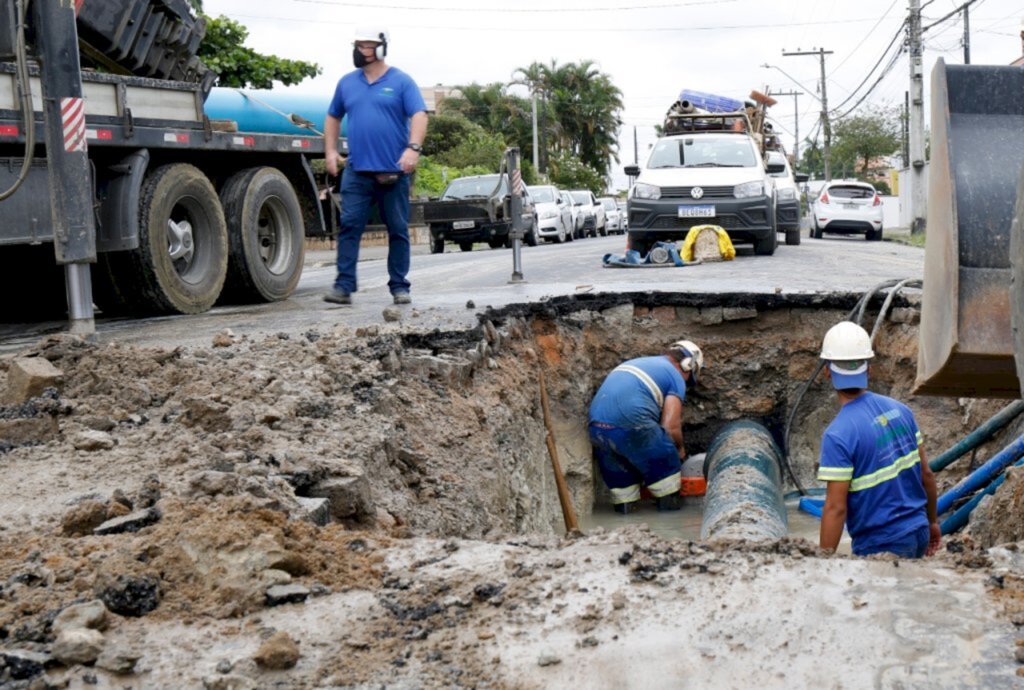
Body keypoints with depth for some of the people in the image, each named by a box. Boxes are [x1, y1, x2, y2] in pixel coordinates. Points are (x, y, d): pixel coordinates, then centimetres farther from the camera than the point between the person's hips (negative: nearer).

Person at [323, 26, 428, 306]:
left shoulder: (401, 82, 1)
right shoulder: (347, 83, 13)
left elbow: (419, 116, -8)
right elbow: (333, 118, 22)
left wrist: (413, 148, -23)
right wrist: (330, 150, 11)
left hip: (394, 171, -2)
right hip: (357, 169, 3)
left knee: (398, 230, 4)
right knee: (349, 226, -6)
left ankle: (399, 287, 12)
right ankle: (343, 286, -5)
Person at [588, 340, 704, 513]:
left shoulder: (636, 363, 31)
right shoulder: (675, 377, 8)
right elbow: (670, 426, -2)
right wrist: (680, 449, 19)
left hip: (596, 428, 7)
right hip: (630, 426, -6)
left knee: (618, 471, 27)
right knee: (665, 460, 17)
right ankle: (669, 502, 26)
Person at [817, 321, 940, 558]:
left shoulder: (838, 434, -21)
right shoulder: (899, 410, 0)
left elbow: (835, 508, -21)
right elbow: (925, 472, 7)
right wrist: (932, 521, 21)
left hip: (881, 546, -7)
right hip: (918, 532, 7)